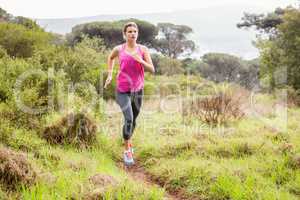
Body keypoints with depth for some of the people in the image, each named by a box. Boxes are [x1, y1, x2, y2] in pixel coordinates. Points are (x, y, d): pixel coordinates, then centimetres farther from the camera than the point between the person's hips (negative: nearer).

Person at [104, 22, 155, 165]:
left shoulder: (143, 49, -4)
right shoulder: (118, 49, -5)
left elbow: (152, 70, -7)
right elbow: (110, 57, 19)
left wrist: (141, 61, -23)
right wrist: (110, 75, 11)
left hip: (138, 90, 3)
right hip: (122, 91, -3)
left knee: (134, 120, 18)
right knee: (129, 119, -21)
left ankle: (128, 141, 48)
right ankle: (127, 151, -5)